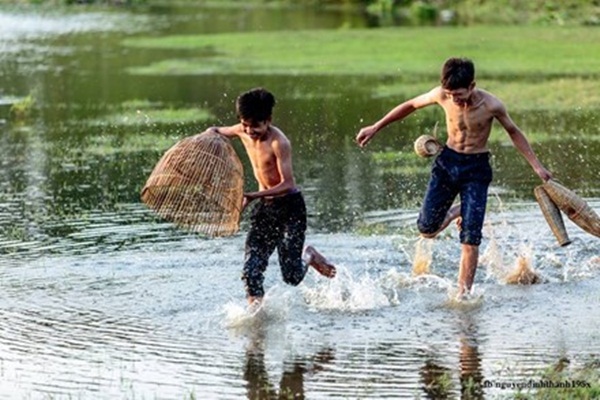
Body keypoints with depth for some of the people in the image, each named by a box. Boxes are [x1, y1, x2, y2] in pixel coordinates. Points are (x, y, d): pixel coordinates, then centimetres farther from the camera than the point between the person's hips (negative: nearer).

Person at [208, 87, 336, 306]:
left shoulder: (278, 142, -22)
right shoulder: (243, 132, -2)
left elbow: (287, 184, -27)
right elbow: (216, 131, 19)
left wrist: (254, 196, -36)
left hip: (290, 206, -6)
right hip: (265, 206, 6)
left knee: (291, 275, -6)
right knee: (251, 270, -7)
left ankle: (309, 256, 26)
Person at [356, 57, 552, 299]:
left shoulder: (491, 105, -19)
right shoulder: (441, 95, -14)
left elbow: (514, 133, -1)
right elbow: (411, 106, 4)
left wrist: (536, 166, -1)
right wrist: (375, 128, 8)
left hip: (476, 168, -3)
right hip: (447, 161, 3)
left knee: (470, 237, -11)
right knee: (426, 230, 1)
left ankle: (463, 291, -2)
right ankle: (455, 213, 32)